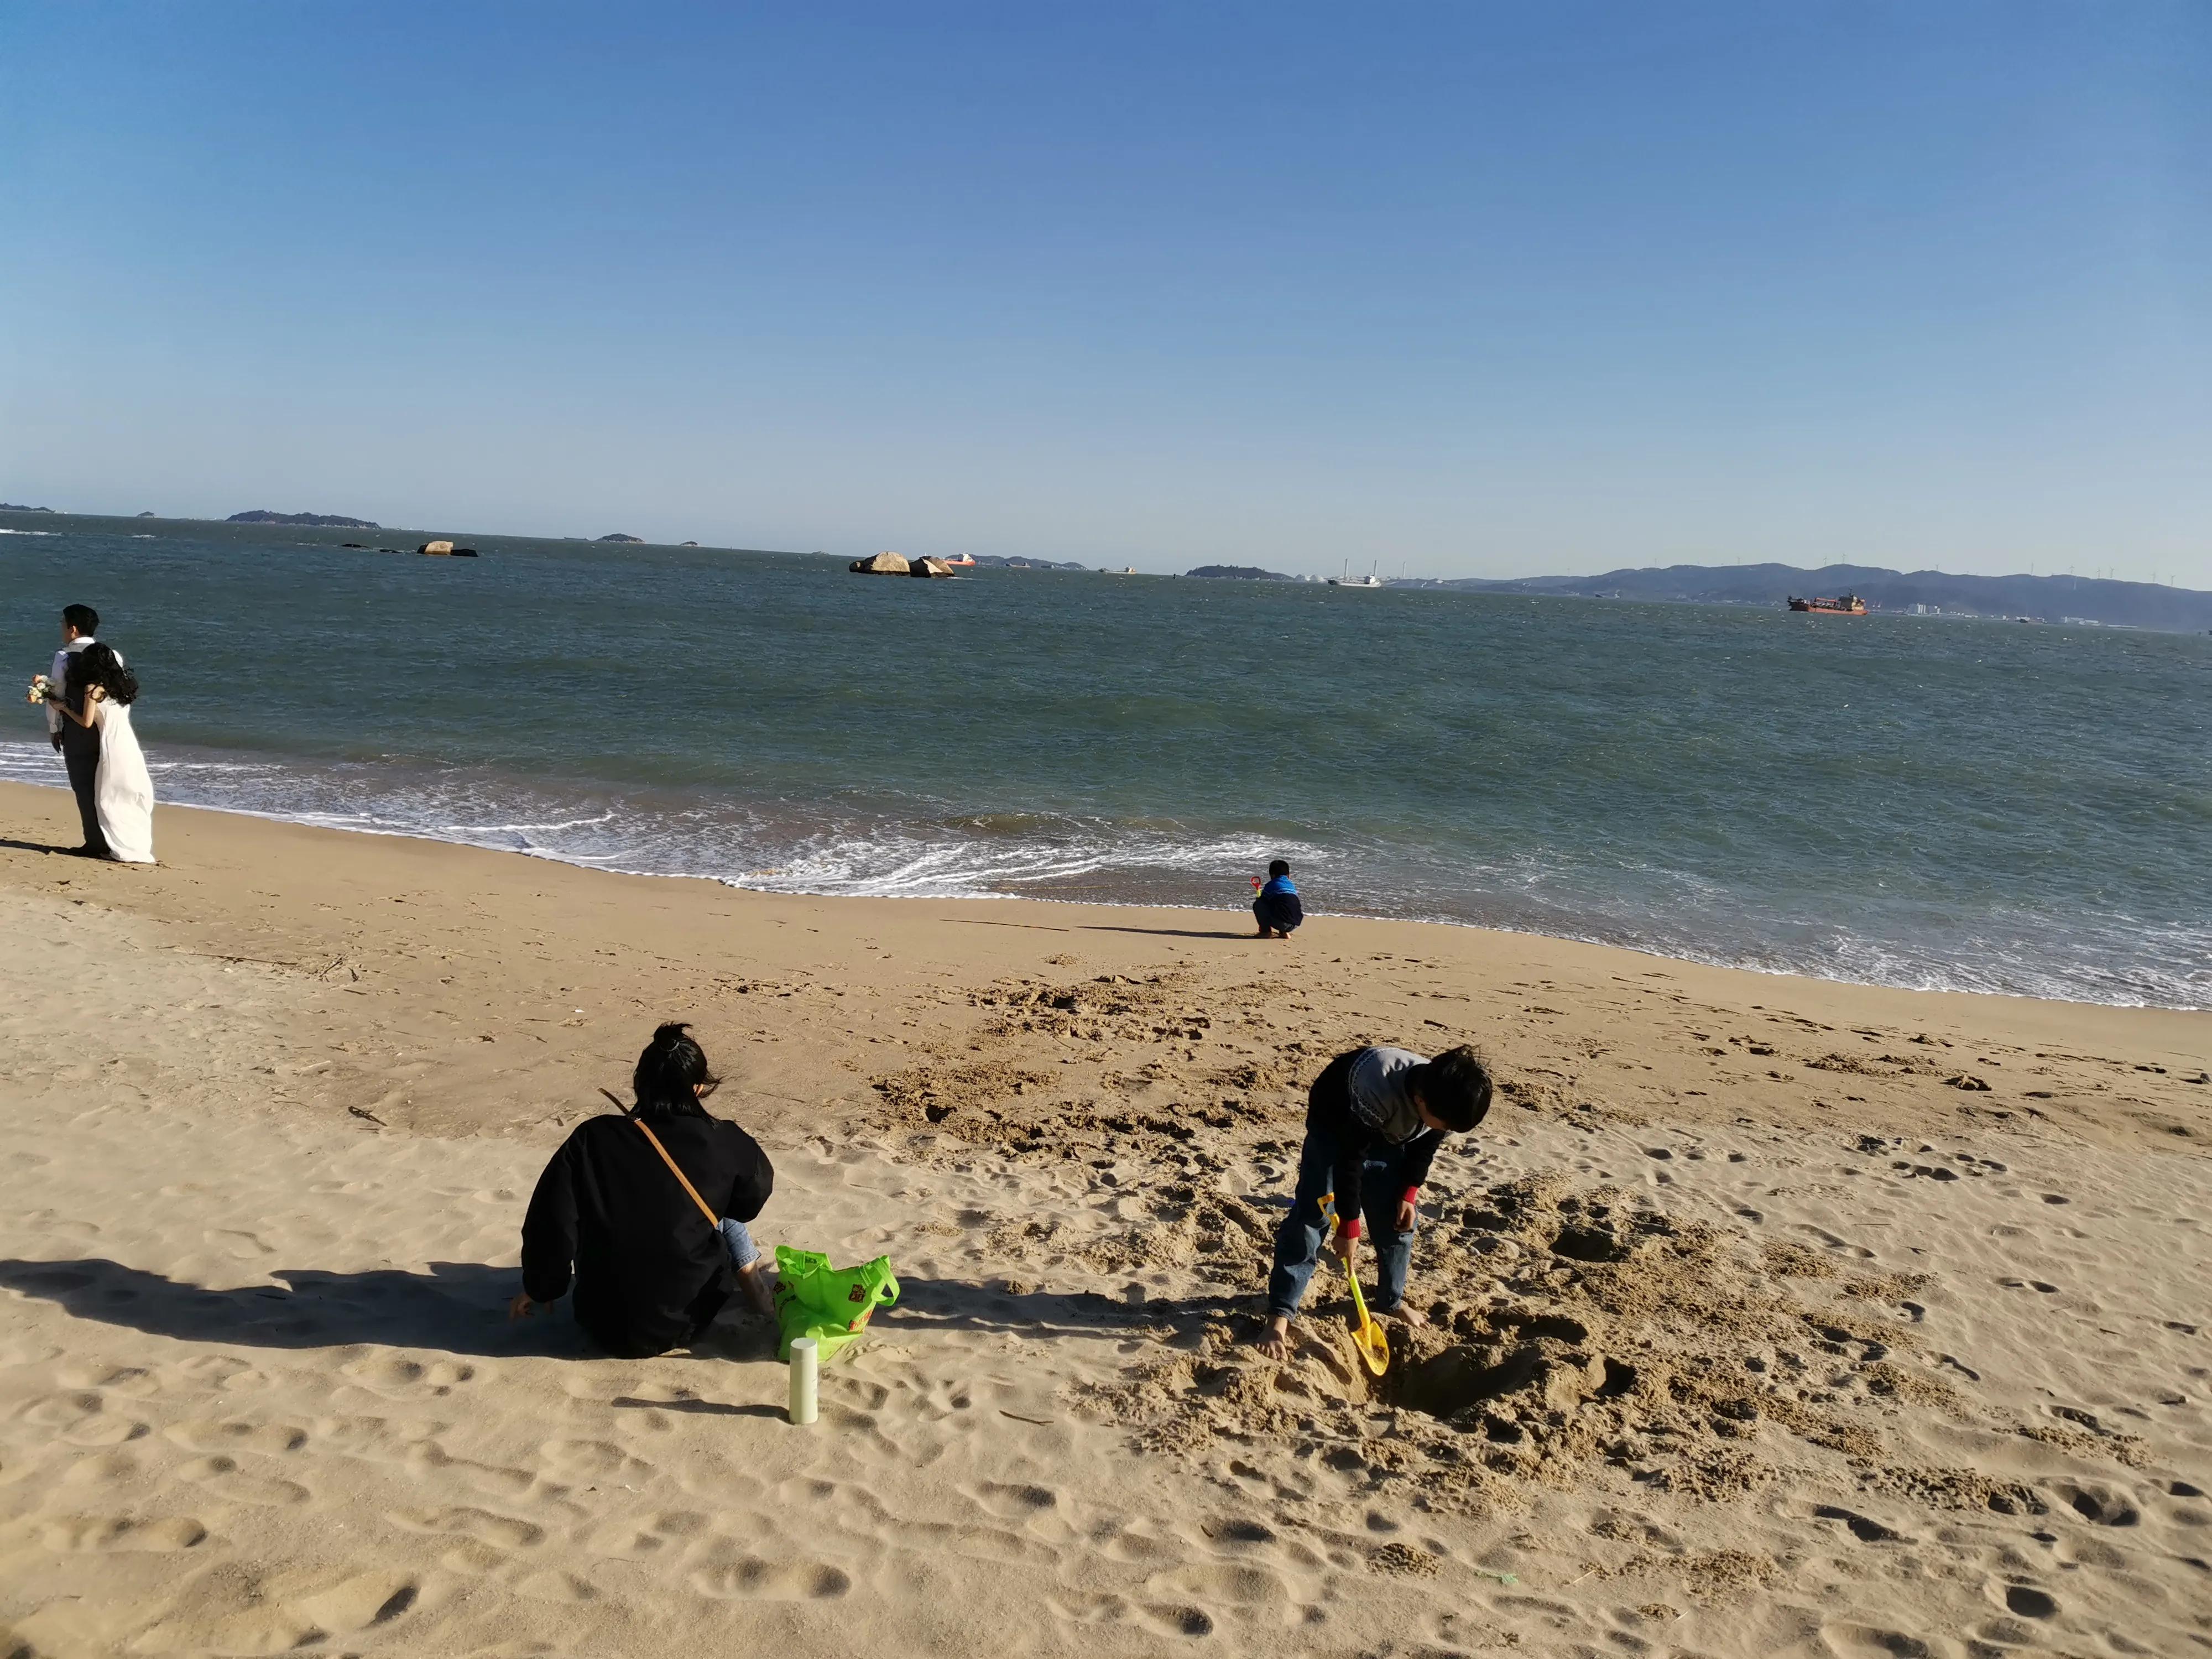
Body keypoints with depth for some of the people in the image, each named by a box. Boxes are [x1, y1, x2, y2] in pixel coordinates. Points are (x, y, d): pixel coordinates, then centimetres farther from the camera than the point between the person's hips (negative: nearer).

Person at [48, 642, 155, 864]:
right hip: (129, 743, 6)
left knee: (108, 798, 6)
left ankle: (121, 849, 7)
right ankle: (139, 847, 14)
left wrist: (64, 708, 8)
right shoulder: (119, 684, 10)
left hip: (111, 746, -6)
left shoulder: (92, 688, -8)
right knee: (135, 796, 11)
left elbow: (86, 723, -7)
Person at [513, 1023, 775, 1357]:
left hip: (604, 1324, 1)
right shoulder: (721, 1143, -13)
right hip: (684, 1324, -1)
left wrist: (538, 1289, 9)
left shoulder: (591, 1139, -12)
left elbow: (551, 1223, -7)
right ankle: (756, 1291, 30)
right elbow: (755, 1194, 6)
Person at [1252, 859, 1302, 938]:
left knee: (1257, 904, 5)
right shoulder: (1292, 886, 24)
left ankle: (1266, 931, 8)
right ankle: (1284, 932, 19)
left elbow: (1262, 902, 13)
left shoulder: (1271, 884, 7)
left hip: (1281, 922, -6)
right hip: (1296, 925, 6)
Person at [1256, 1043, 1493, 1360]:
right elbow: (1350, 1158, -34)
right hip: (1335, 1123, -5)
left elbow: (1424, 1149, -3)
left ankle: (1391, 1300, 26)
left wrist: (1409, 1192, -10)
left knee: (1396, 1219, 4)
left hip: (1386, 1134, 5)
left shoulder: (1446, 1100, -26)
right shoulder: (1377, 1092, -45)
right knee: (1311, 1214, -15)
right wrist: (1348, 1227, -28)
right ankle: (1280, 1314, -14)